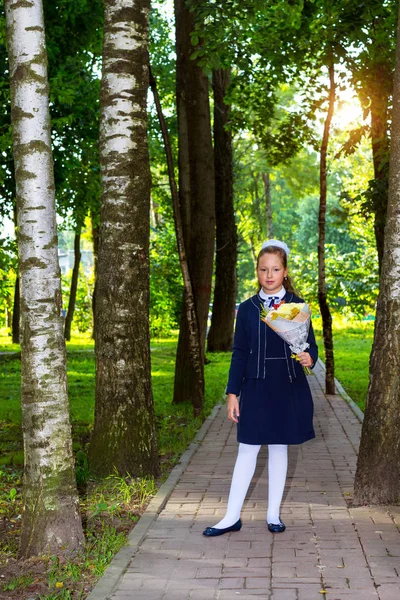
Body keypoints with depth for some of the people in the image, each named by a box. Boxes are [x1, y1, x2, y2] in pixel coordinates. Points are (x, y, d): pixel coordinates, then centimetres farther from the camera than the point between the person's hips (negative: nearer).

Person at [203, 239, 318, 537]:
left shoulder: (297, 305, 0)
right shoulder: (247, 308, 3)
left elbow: (310, 344, 2)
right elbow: (239, 354, 5)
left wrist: (309, 357, -22)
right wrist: (233, 393, 1)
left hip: (288, 388, 0)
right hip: (256, 387, 1)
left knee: (279, 448, 9)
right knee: (247, 449, 2)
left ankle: (273, 514, 21)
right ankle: (232, 517, 9)